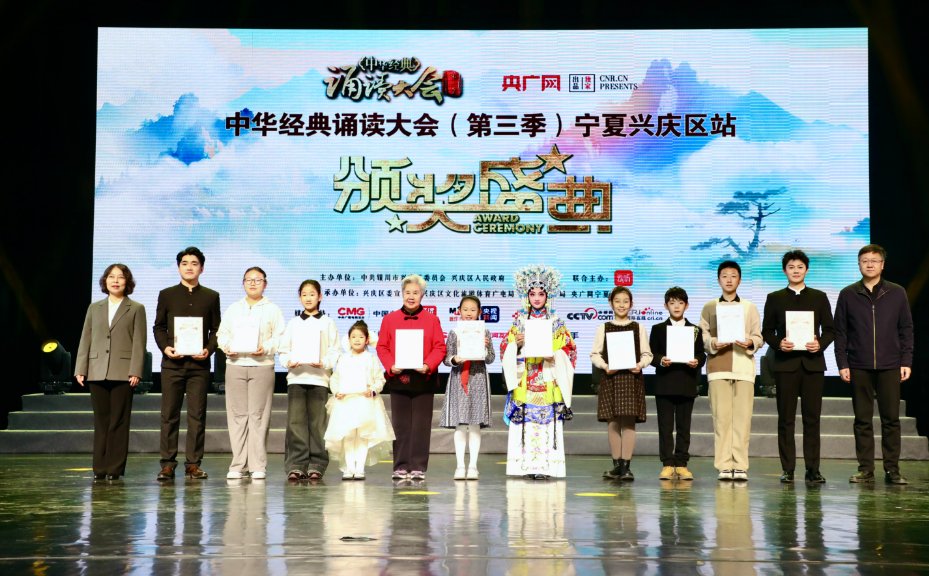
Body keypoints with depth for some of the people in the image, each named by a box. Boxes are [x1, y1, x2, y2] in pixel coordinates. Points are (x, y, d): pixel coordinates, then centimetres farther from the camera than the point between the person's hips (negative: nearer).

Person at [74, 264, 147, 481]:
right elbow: (85, 340, 12)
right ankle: (100, 468, 9)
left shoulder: (136, 309, 6)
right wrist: (80, 369, 4)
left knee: (119, 422, -1)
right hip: (97, 372, 3)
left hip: (122, 372, -3)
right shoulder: (95, 308, 15)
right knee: (101, 421, 5)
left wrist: (135, 371, -10)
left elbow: (139, 343, 0)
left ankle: (115, 468, 2)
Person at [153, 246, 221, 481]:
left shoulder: (211, 297, 12)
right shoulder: (166, 295, 11)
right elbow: (158, 327, 11)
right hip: (172, 363, 0)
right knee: (169, 415, -1)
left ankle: (193, 464, 5)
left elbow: (216, 329, 10)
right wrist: (164, 347, -7)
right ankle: (168, 464, 3)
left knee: (197, 415, 0)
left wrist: (209, 349, -7)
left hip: (199, 364, 0)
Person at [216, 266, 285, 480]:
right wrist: (226, 347, -5)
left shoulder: (272, 309, 9)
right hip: (235, 365, 3)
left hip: (262, 365, -2)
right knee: (237, 415, 0)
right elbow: (222, 333, 15)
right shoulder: (233, 309, 19)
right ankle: (238, 465, 4)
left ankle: (258, 465, -2)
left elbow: (280, 337, 3)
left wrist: (266, 348, -14)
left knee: (258, 415, -5)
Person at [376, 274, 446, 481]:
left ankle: (418, 468, 5)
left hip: (423, 380, -1)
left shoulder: (432, 320, 6)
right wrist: (391, 366, -10)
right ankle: (400, 467, 9)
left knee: (421, 426, 0)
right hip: (398, 379, 1)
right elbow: (382, 347, 5)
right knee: (401, 426, 4)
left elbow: (439, 348, 1)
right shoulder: (389, 319, 8)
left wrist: (428, 365, -15)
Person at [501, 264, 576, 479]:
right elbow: (506, 349, 9)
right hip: (524, 381, 1)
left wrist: (553, 353, -13)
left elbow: (568, 350, 5)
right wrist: (516, 343, -10)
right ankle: (528, 465, 3)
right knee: (525, 420, -2)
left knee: (547, 421, -5)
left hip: (548, 380, -1)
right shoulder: (519, 321, 10)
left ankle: (545, 466, -2)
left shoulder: (556, 322, 7)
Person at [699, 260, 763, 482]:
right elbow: (702, 337, 6)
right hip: (718, 368, 0)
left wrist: (750, 342, -12)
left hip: (744, 368, 1)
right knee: (721, 416, -5)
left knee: (743, 417, -5)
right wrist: (713, 343, -13)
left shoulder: (750, 308, 14)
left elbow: (759, 337, 9)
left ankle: (740, 466, -3)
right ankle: (724, 466, -3)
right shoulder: (709, 307, 12)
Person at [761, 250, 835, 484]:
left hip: (813, 363, 1)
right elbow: (767, 331, 8)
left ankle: (812, 469, 5)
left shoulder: (819, 297, 12)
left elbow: (830, 329, 11)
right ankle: (788, 469, 3)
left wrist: (820, 344, -9)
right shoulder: (775, 298, 10)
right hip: (785, 363, 0)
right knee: (786, 418, 0)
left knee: (812, 417, 0)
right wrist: (778, 343, -11)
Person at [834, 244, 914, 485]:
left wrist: (906, 361, 0)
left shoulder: (897, 293, 6)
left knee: (891, 419, 1)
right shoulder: (848, 295, 6)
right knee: (862, 420, 3)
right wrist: (842, 363, -1)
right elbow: (840, 332, 6)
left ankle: (892, 469, 7)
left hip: (890, 366, 0)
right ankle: (865, 469, 8)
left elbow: (906, 329, 7)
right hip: (859, 367, 0)